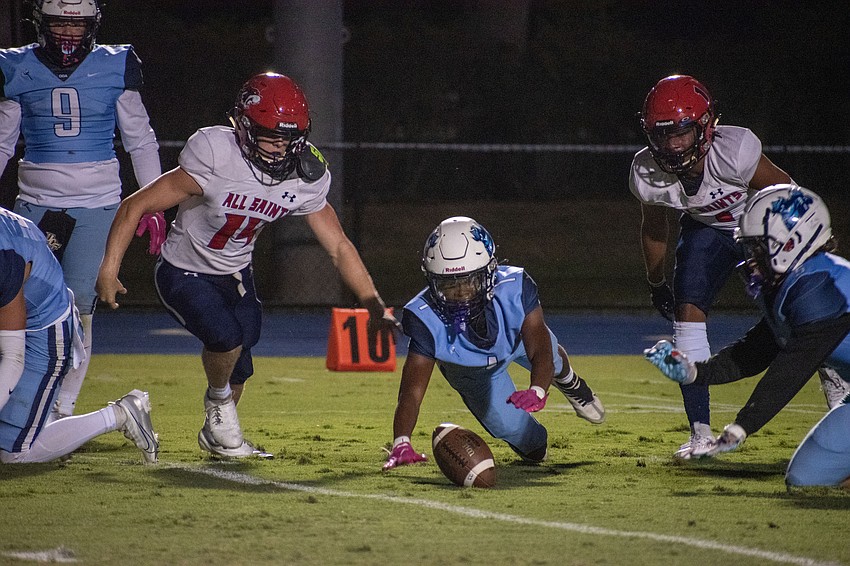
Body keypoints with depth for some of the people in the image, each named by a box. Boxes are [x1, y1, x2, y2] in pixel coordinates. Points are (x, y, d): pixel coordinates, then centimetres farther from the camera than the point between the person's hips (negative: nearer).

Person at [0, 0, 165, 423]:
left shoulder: (115, 68, 2)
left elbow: (140, 141, 9)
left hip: (98, 203, -1)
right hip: (37, 203, 1)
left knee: (79, 308, -8)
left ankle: (62, 410, 1)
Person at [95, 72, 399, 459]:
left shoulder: (305, 177, -14)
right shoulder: (215, 158, -31)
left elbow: (338, 246, -2)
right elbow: (135, 206, -24)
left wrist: (375, 307, -7)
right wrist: (108, 271, -27)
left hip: (236, 277, 5)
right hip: (184, 276, -5)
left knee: (238, 370, 10)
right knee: (225, 337, -28)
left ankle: (216, 434, 43)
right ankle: (218, 401, 5)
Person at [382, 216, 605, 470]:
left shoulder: (515, 288, -45)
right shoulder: (428, 319, -46)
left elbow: (540, 351, -45)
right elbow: (411, 391, -49)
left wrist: (537, 391, -67)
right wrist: (400, 443, -66)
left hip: (518, 337, 1)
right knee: (507, 427, 0)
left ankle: (569, 383, 67)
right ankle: (532, 442, 39)